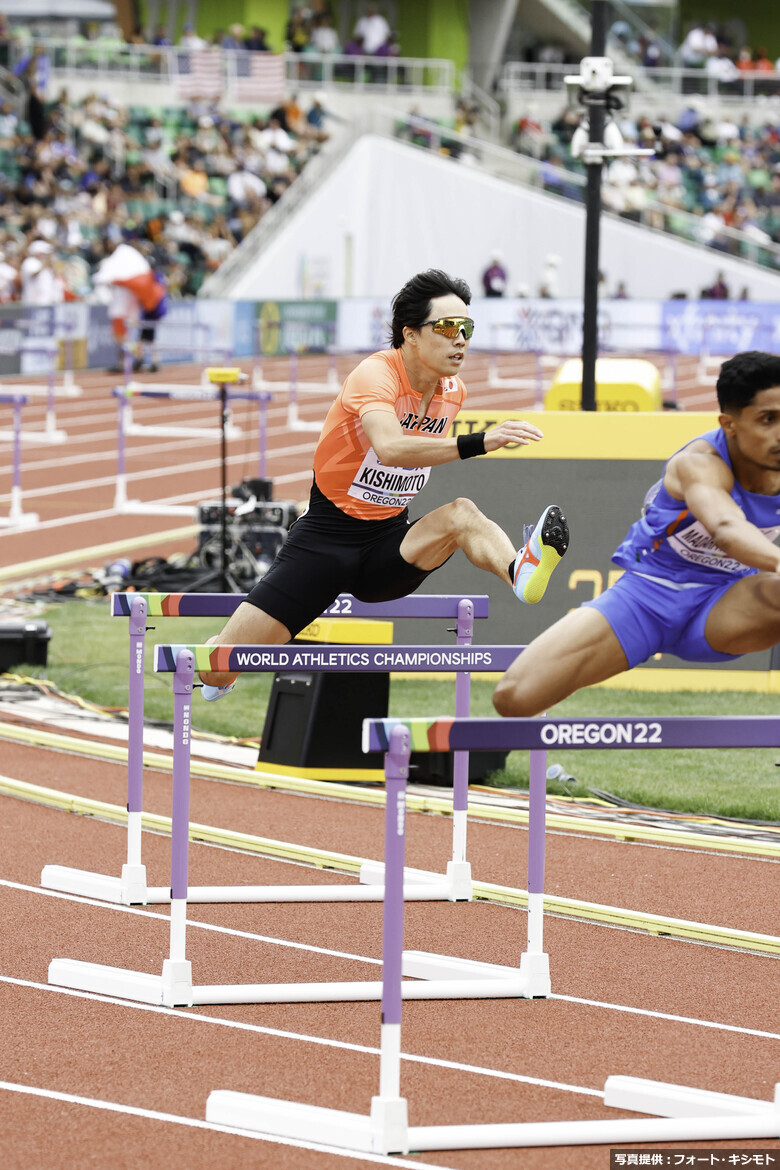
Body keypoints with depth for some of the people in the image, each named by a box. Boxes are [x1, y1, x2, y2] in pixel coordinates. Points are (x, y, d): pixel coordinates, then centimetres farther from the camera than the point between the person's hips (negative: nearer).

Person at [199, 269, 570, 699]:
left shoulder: (452, 391, 2)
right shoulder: (375, 374, -20)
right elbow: (390, 447, -42)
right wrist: (479, 443, -50)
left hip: (388, 547, 5)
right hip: (324, 540, -5)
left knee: (461, 514, -28)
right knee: (217, 671, -11)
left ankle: (519, 573, -58)